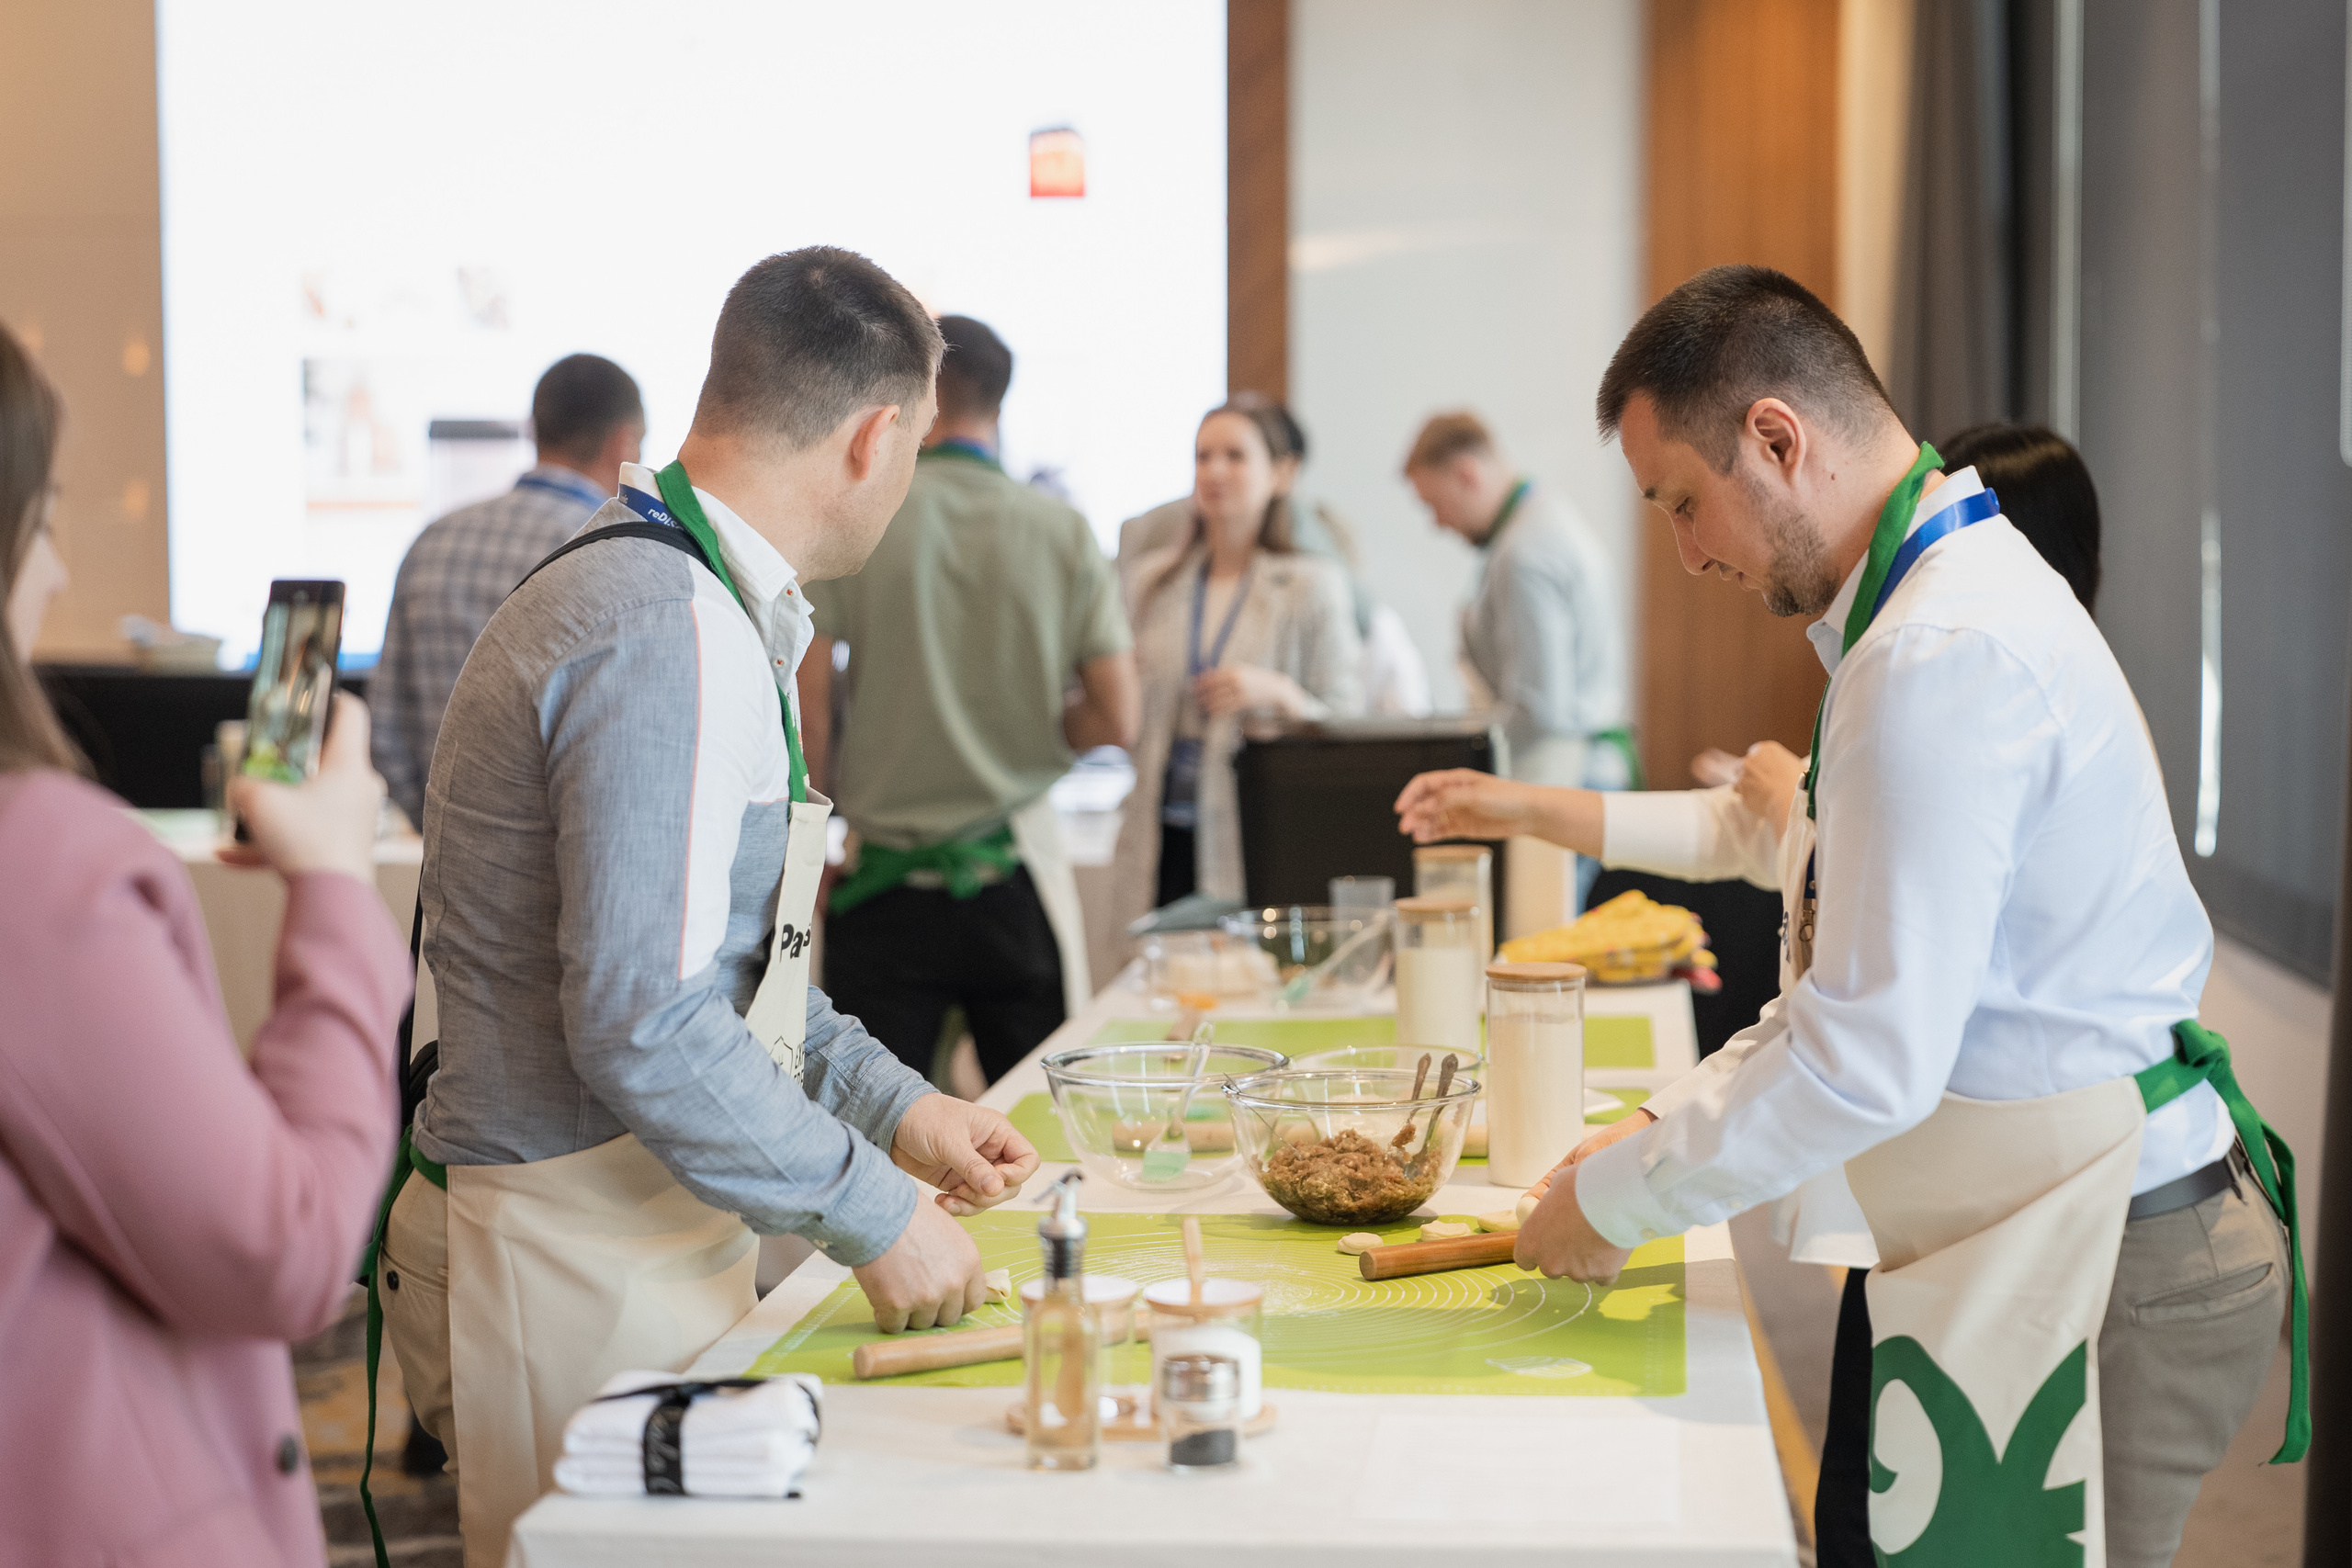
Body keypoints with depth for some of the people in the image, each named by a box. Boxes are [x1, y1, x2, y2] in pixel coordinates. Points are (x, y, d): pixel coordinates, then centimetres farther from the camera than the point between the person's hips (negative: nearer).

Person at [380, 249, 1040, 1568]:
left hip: (633, 1235, 10)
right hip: (579, 1264, -10)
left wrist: (891, 1102, 14)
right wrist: (875, 1214, -16)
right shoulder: (672, 635, -20)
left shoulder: (711, 610, 14)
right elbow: (642, 1022, -26)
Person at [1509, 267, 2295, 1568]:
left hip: (2103, 1277, -10)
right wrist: (1668, 1126, 13)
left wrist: (1617, 1197, -11)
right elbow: (1867, 980, 20)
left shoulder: (1944, 660, -21)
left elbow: (1871, 1061, -23)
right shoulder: (1959, 592, 13)